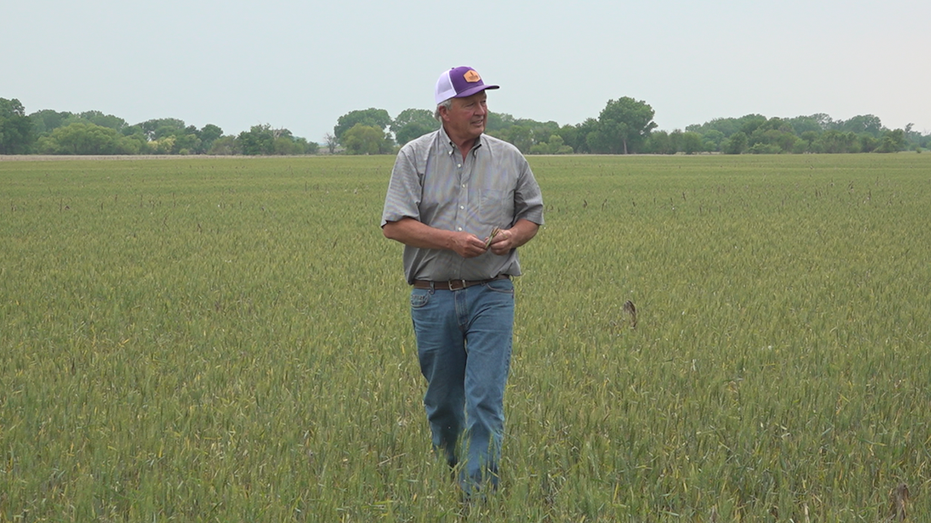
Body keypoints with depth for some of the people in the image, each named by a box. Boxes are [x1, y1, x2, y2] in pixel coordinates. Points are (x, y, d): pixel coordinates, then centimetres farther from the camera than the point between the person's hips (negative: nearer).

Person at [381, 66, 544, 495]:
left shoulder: (509, 158, 7)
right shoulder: (414, 157, 1)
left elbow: (532, 215, 16)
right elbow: (395, 225, -6)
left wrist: (513, 235, -7)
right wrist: (451, 239, -17)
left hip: (491, 295, 0)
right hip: (433, 296, 0)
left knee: (485, 399, -10)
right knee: (442, 400, 12)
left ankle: (479, 494, -9)